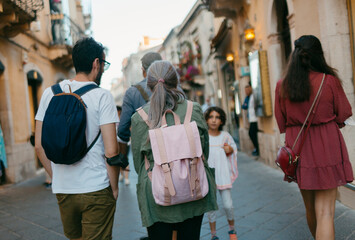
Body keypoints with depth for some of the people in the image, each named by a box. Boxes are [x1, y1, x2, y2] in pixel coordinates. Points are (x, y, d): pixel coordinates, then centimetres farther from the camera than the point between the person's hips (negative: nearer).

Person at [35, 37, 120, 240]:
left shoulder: (50, 93, 2)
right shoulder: (102, 96, -11)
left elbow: (39, 146, 5)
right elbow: (111, 151, -15)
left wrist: (56, 177, 15)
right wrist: (114, 187, -2)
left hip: (62, 190, 5)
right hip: (96, 190, -4)